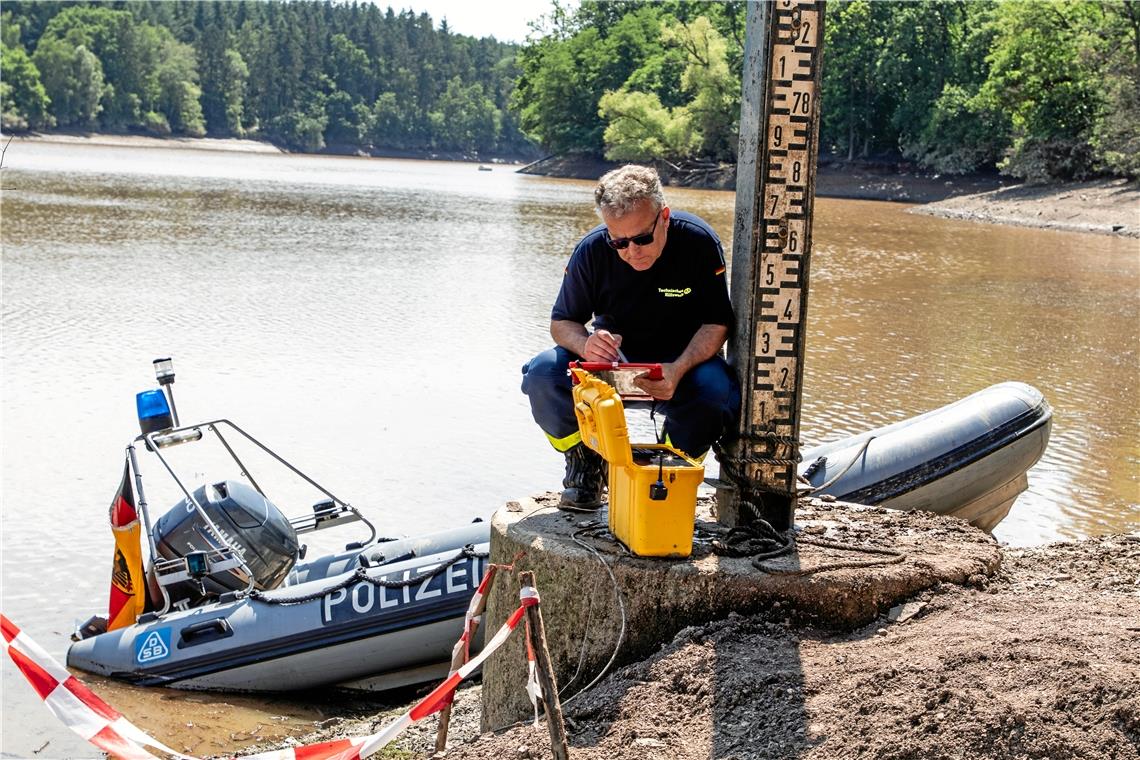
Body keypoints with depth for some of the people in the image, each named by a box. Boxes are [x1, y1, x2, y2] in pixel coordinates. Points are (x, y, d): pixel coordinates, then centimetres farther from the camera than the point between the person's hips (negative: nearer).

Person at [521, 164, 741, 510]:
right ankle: (586, 462, 0)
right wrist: (585, 344, -32)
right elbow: (561, 322, -6)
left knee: (716, 390, -35)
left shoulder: (699, 242, -20)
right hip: (611, 358, 2)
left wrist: (678, 370, -36)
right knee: (542, 374, -26)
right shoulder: (591, 250, -15)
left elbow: (716, 322, -16)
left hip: (682, 361, -1)